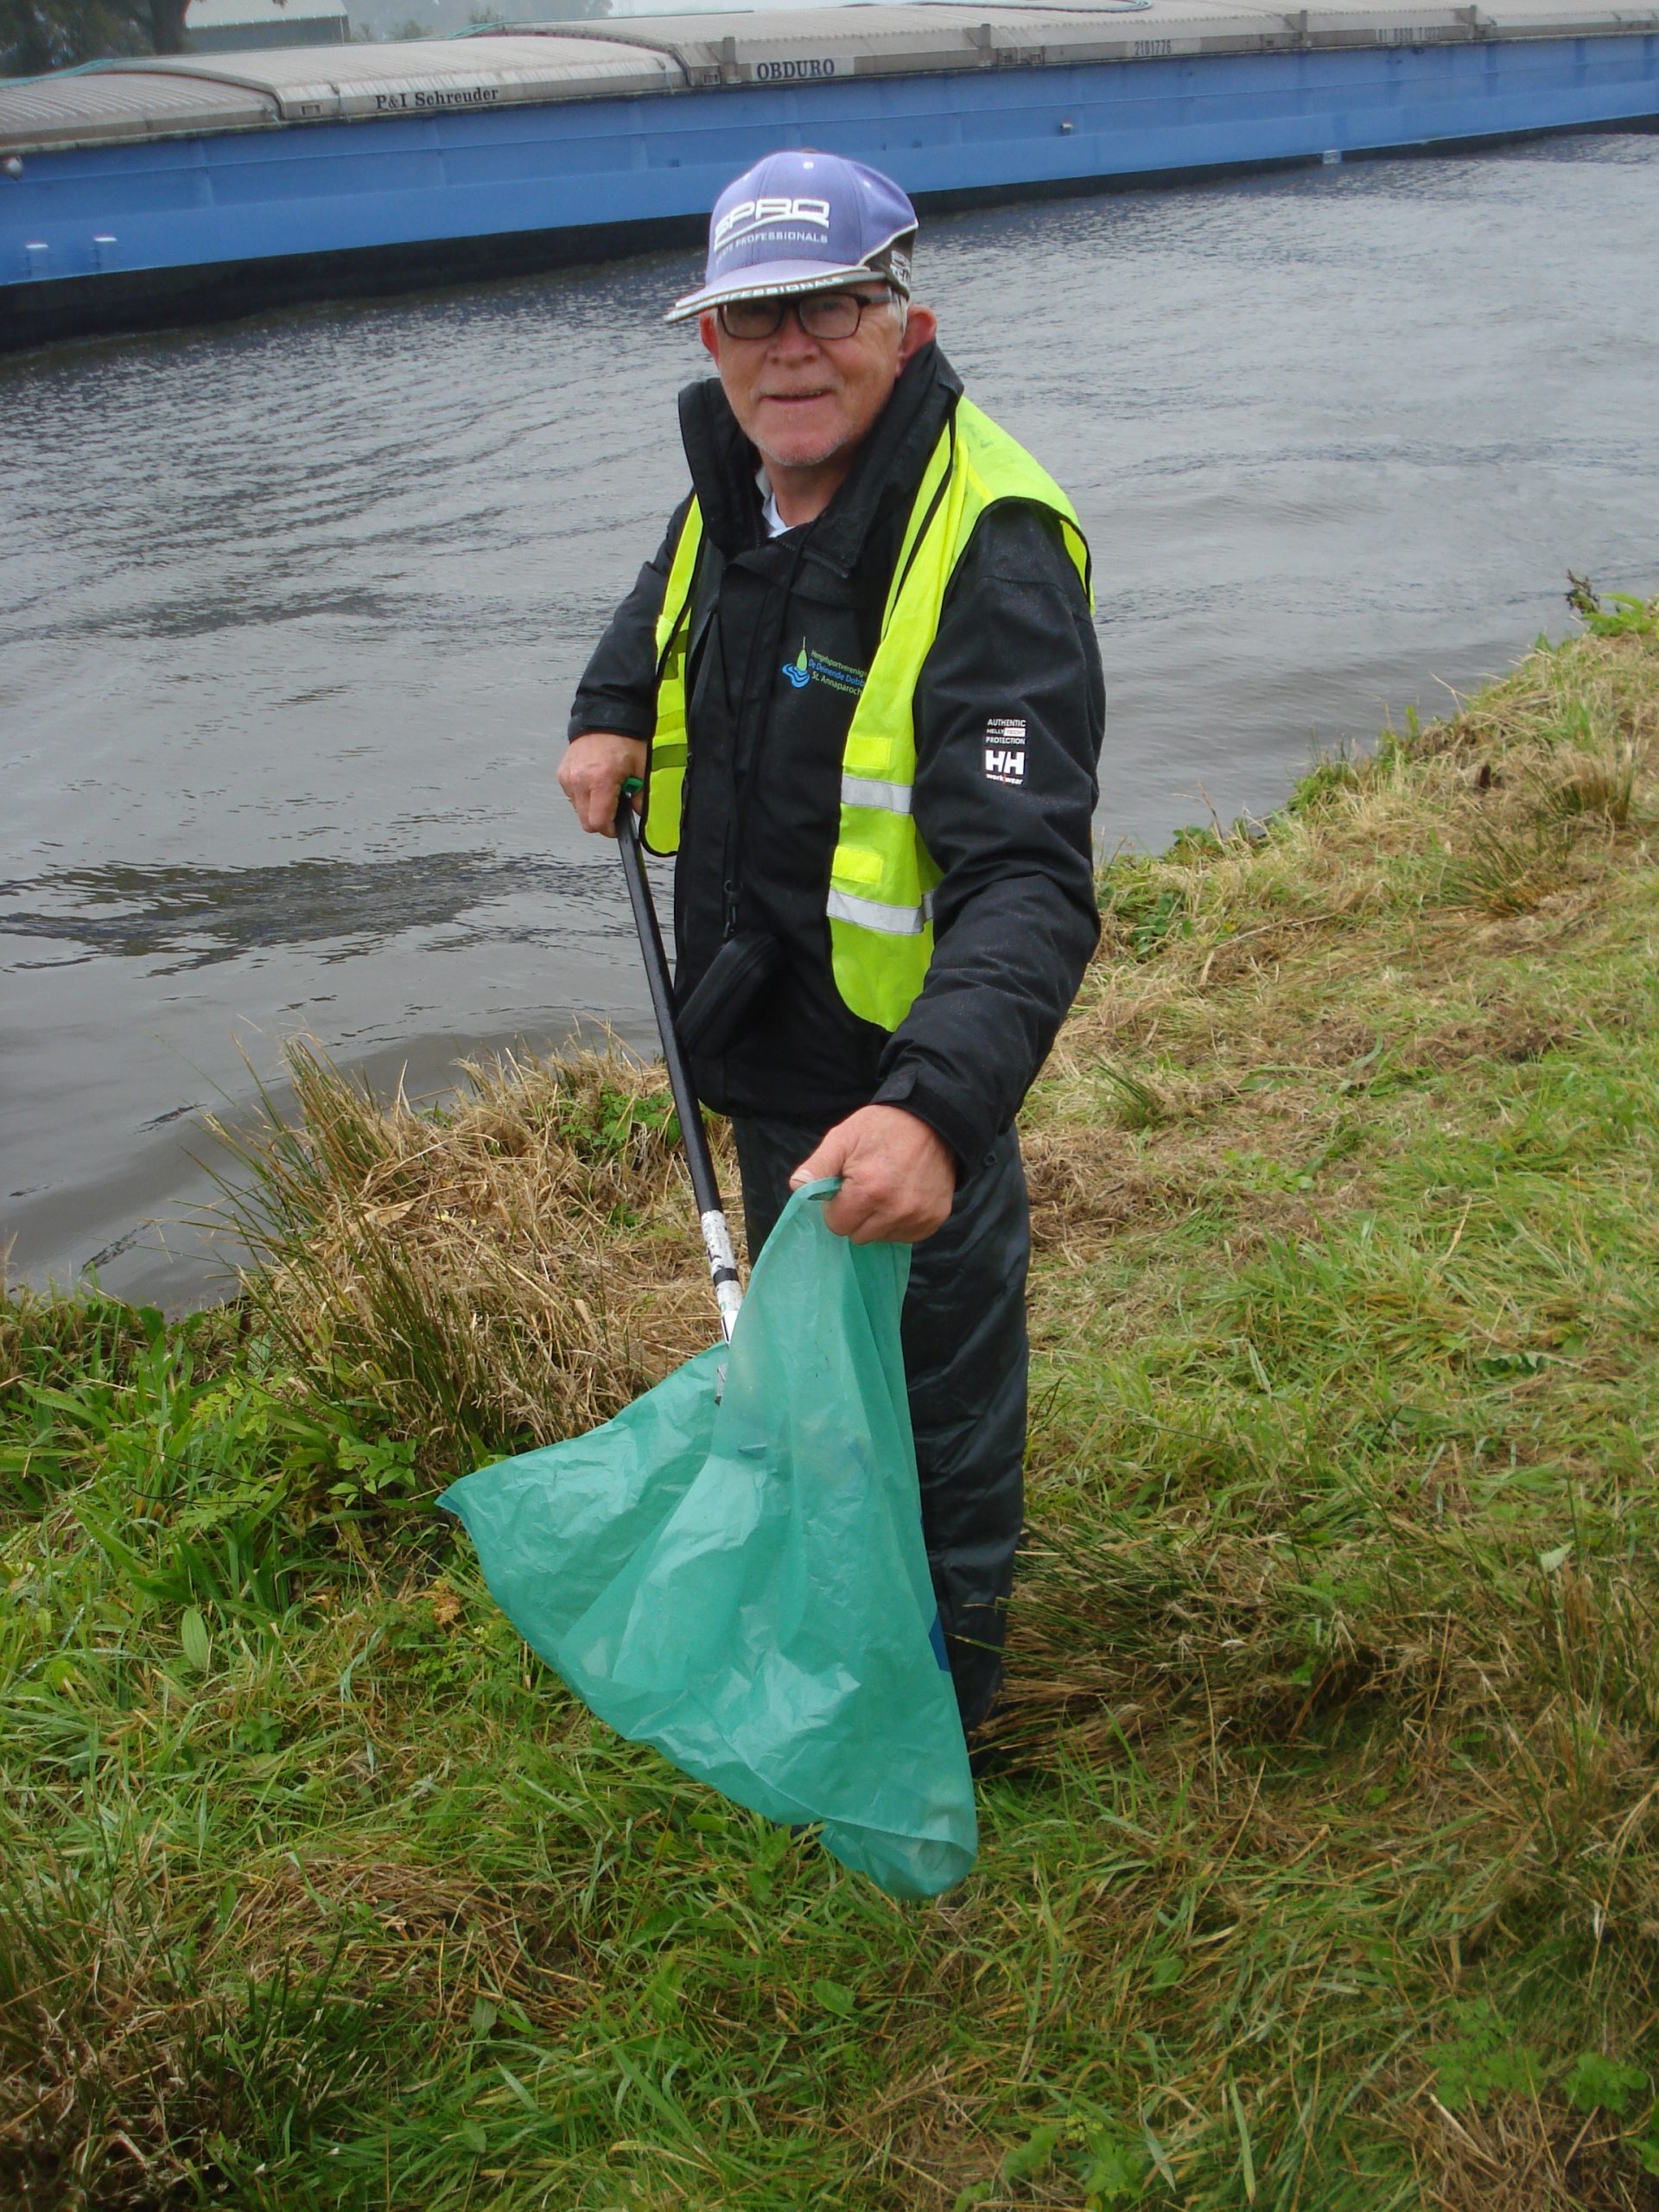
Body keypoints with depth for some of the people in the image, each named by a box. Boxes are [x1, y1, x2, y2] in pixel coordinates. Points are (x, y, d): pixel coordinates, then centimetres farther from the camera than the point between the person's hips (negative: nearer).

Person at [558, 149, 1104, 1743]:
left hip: (902, 1094, -8)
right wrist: (613, 708, 6)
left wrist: (938, 1107, -54)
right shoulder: (740, 473, -1)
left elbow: (1028, 880, -38)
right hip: (765, 1063, 9)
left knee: (930, 1415, 11)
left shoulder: (988, 548, -28)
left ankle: (933, 1733, 37)